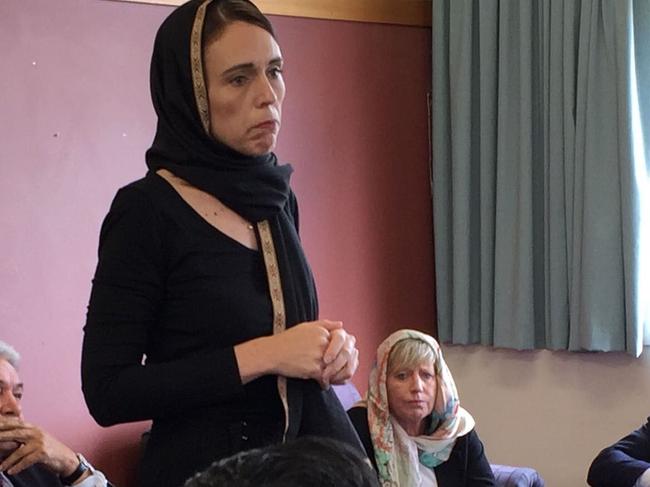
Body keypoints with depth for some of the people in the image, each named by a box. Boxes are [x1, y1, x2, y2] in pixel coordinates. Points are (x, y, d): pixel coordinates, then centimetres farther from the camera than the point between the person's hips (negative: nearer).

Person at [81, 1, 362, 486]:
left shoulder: (277, 198, 3)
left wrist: (331, 346, -5)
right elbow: (107, 392, -18)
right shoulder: (146, 210, -15)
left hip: (310, 447, 6)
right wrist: (264, 355, -22)